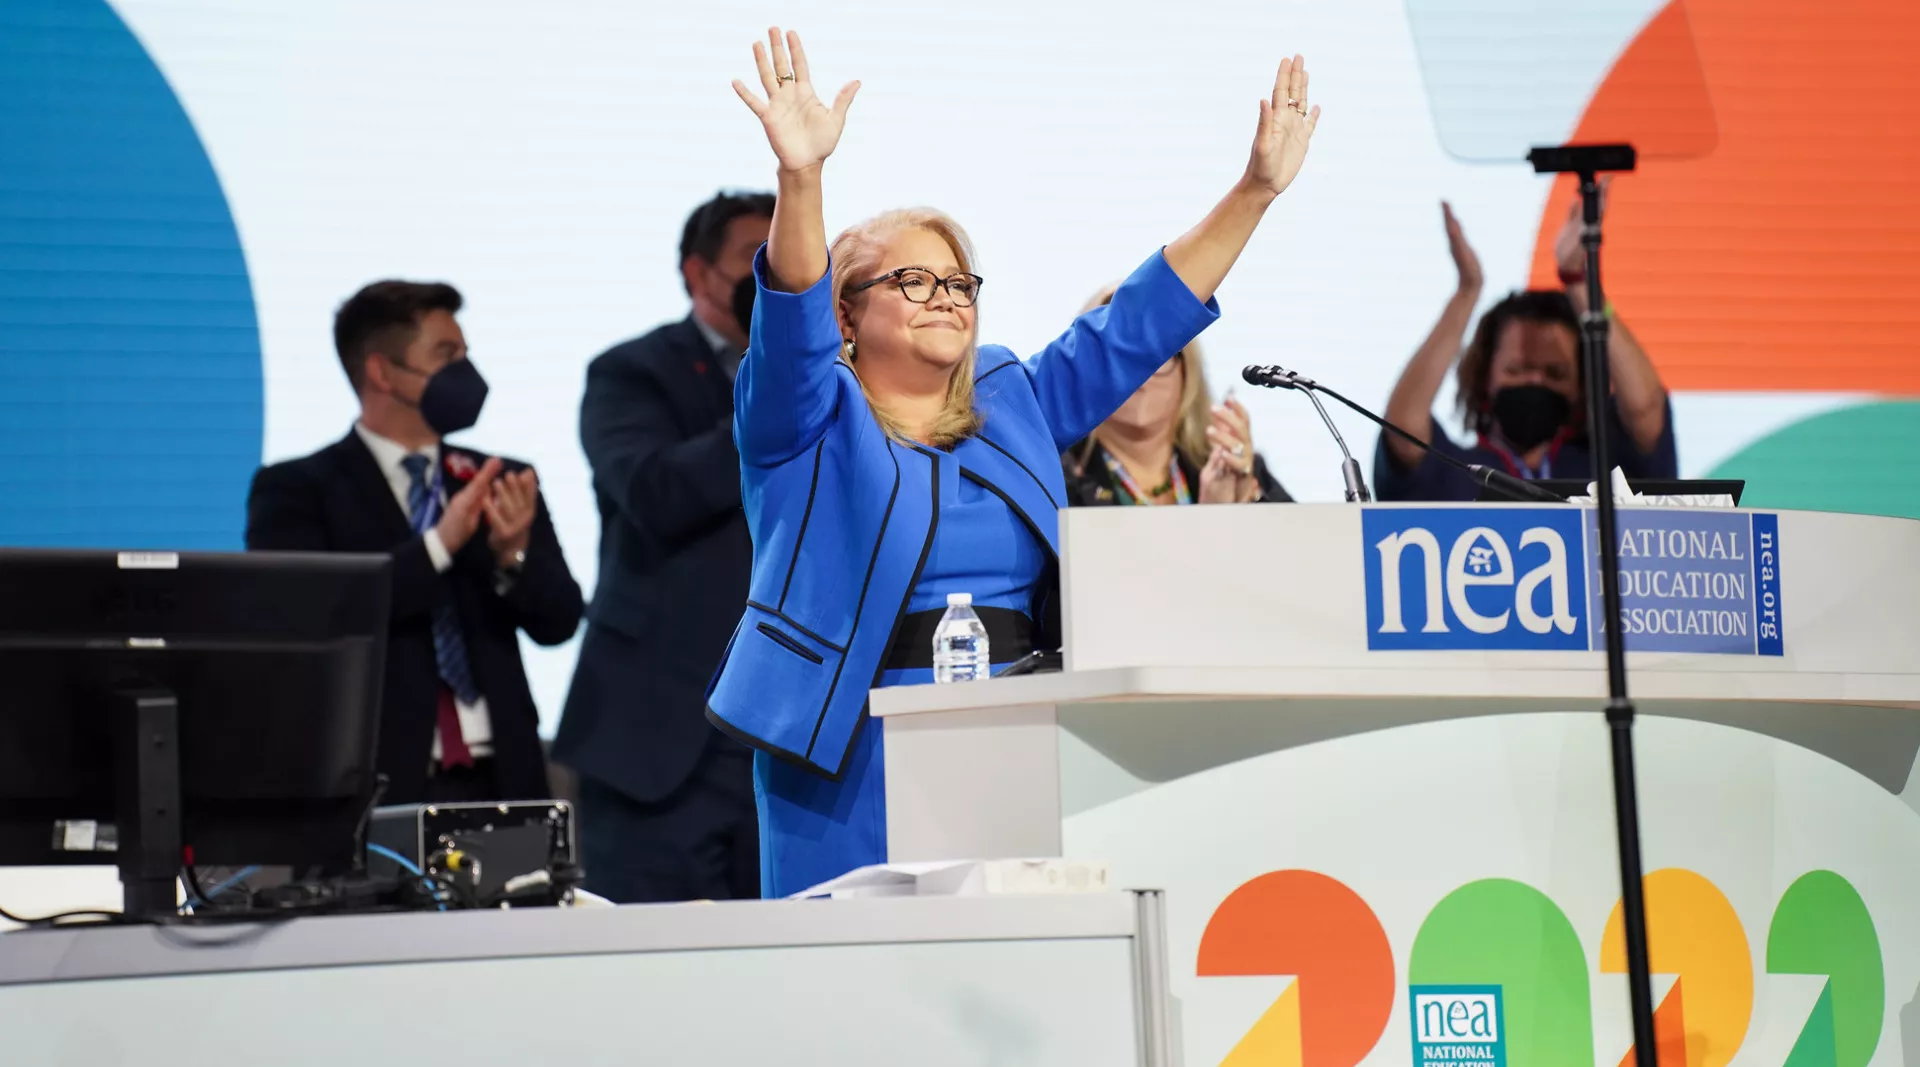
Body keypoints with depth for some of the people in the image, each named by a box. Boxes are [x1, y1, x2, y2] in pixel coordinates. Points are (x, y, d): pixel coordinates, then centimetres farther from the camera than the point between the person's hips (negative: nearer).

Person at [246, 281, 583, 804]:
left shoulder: (501, 484, 13)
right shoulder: (296, 491, 2)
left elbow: (559, 619, 7)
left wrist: (514, 555, -13)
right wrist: (438, 544, -18)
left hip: (498, 782, 3)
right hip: (371, 787, -3)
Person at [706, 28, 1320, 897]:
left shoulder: (1013, 408, 16)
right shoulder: (807, 424, 1)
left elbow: (1137, 323, 16)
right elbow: (791, 322, -17)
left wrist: (1255, 190, 8)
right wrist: (800, 177, -36)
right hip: (859, 771, -5)